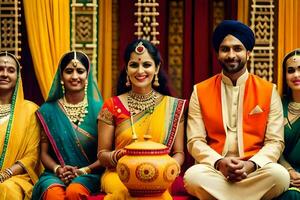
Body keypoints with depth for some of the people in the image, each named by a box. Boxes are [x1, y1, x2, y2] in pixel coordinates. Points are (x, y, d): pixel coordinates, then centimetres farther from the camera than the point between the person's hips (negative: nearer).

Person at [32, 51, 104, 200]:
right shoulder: (48, 110, 10)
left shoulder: (98, 109, 4)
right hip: (55, 174, 1)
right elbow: (44, 152, 10)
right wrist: (58, 169, -10)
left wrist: (83, 171, -12)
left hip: (89, 174, -1)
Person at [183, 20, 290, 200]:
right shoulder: (200, 92, 8)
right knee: (193, 176, -34)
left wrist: (251, 165, -17)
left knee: (280, 175, -33)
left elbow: (275, 142, 2)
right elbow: (195, 141, 3)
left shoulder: (269, 91, 7)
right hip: (214, 169, 0)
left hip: (254, 170, 0)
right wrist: (219, 163, -17)